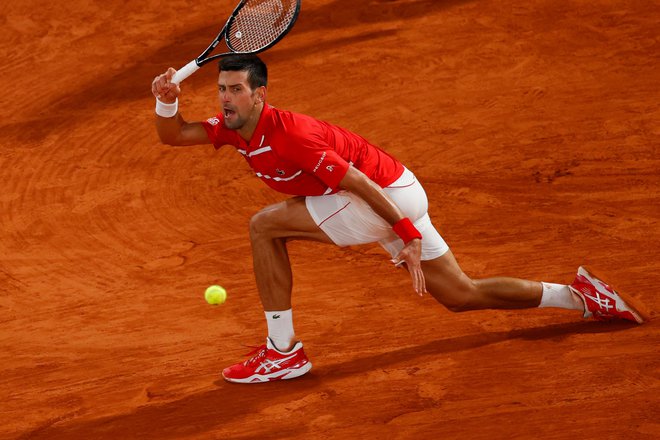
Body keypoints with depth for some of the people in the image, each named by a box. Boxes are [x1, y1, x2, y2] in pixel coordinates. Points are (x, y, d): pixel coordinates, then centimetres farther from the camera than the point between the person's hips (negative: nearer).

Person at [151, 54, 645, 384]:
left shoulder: (287, 133, -25)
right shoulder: (232, 126, 0)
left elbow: (359, 183, -24)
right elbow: (173, 134, 1)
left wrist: (408, 236, -23)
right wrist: (168, 99, -20)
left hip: (387, 195, -9)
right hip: (396, 193, 9)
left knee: (265, 225, -13)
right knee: (460, 295, 16)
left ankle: (283, 351, -9)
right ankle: (582, 297, 22)